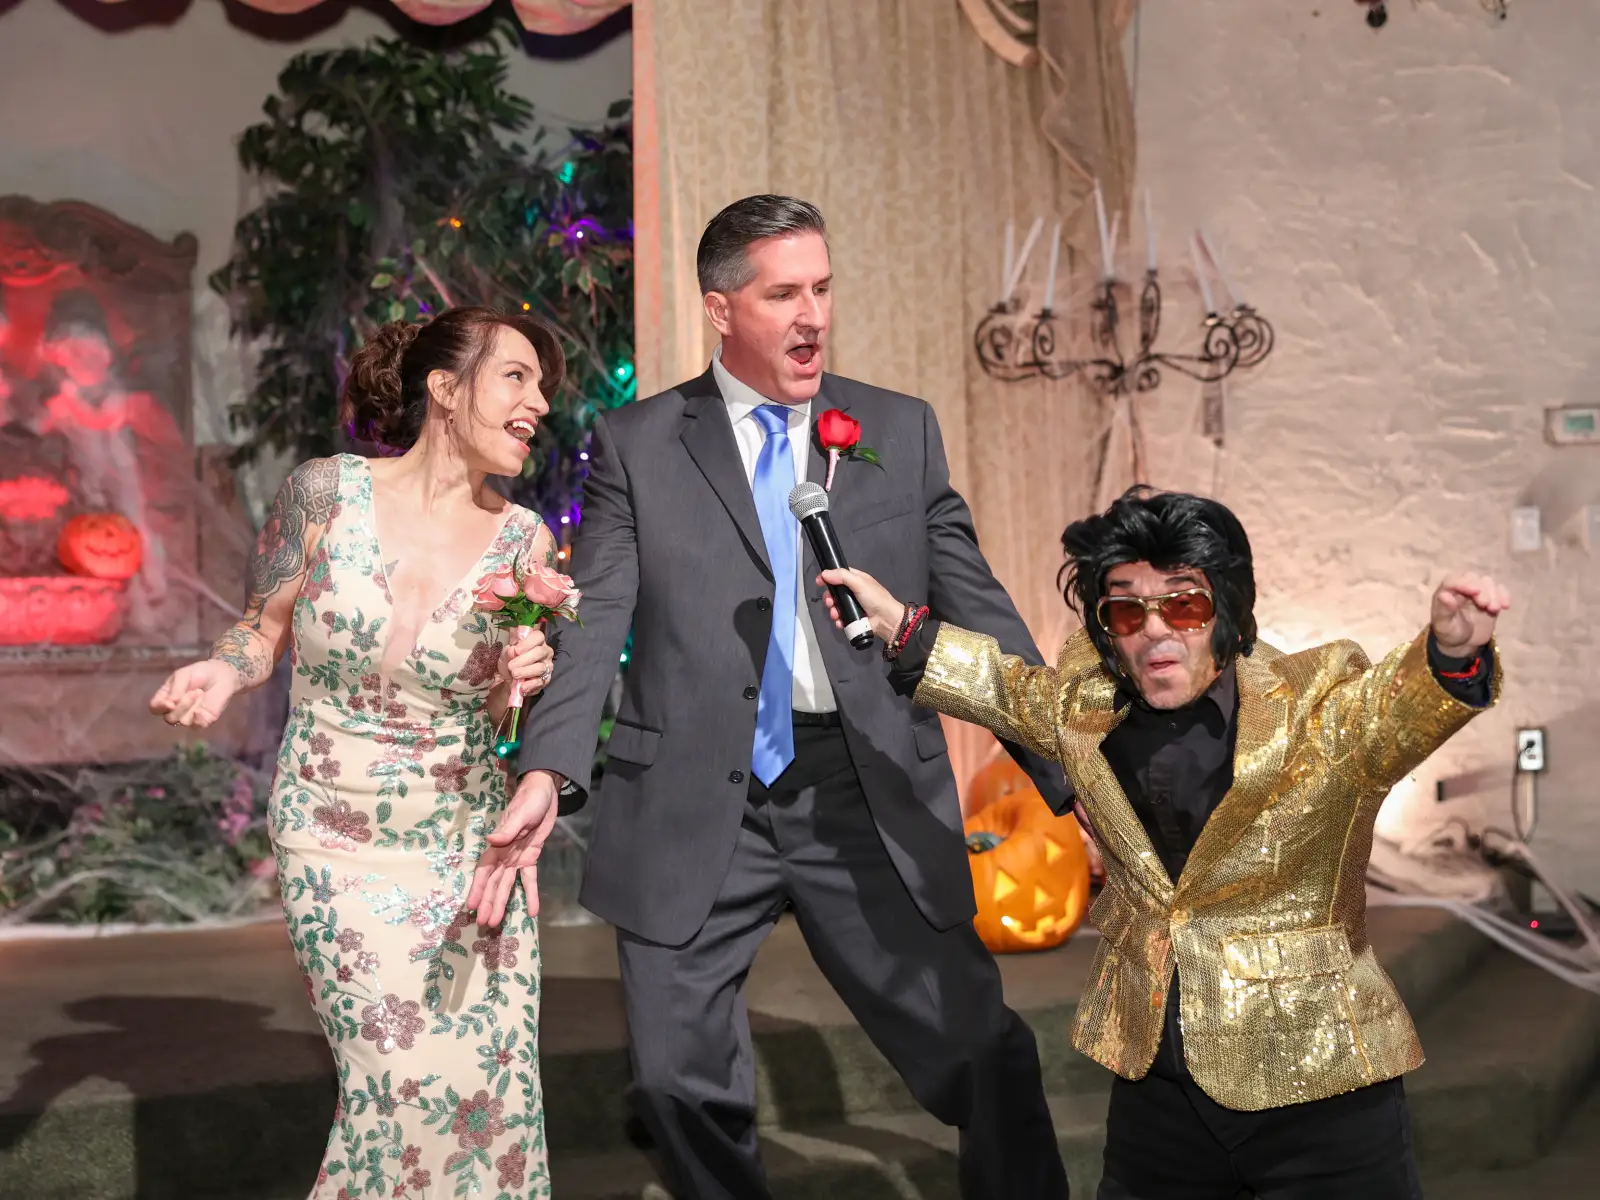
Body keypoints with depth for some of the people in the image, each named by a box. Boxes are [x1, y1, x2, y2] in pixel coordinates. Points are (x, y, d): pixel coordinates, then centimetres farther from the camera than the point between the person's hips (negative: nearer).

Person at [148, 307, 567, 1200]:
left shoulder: (523, 541, -3)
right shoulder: (326, 495, -8)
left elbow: (495, 707, 6)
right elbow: (267, 627, 4)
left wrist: (519, 684, -16)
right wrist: (224, 674, -17)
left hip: (470, 841, 2)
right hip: (340, 843, -2)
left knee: (494, 1080, 0)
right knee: (407, 1080, -8)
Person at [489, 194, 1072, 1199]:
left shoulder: (903, 432, 8)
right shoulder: (636, 445, 4)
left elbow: (981, 613, 7)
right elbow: (595, 622, -3)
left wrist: (1074, 776, 0)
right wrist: (549, 769, -20)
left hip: (869, 796, 1)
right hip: (695, 806, 0)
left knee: (982, 1052, 0)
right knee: (684, 1076, 7)